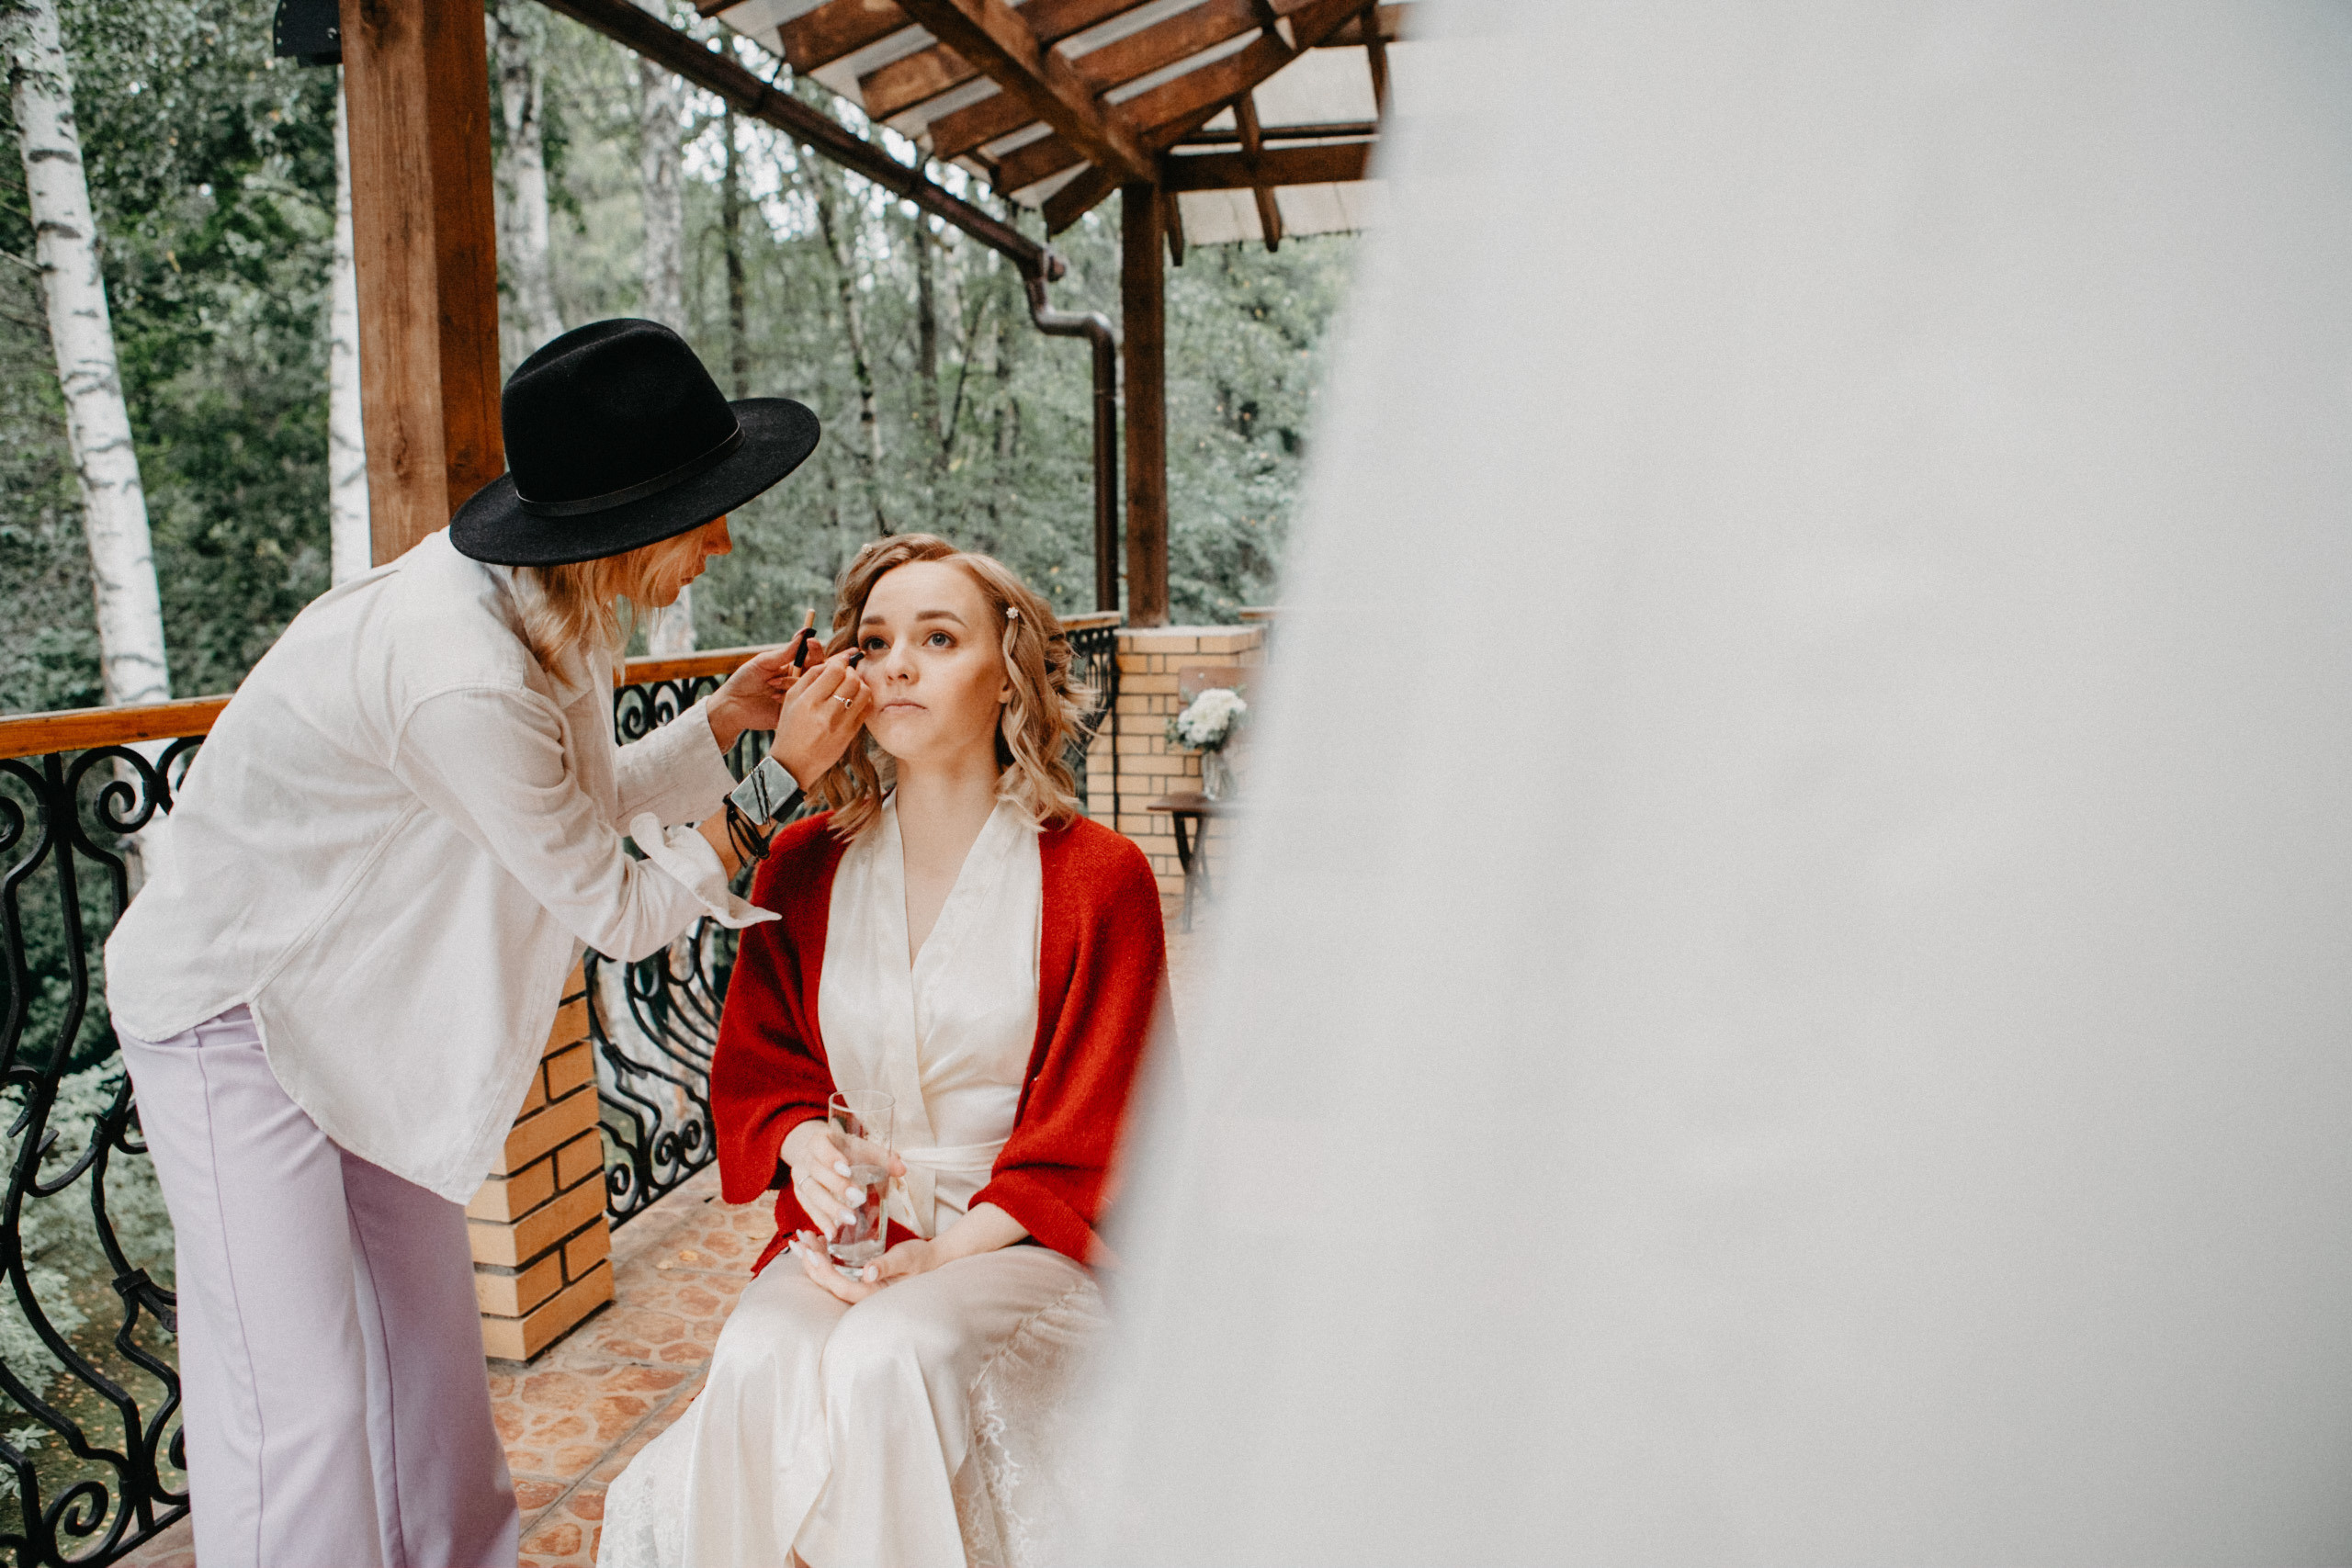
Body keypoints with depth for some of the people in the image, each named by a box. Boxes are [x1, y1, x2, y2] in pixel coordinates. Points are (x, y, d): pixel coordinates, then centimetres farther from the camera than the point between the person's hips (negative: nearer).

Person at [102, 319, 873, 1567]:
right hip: (234, 1002, -9)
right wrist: (784, 771, -19)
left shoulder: (537, 606, -9)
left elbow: (576, 809, 4)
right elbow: (620, 912, -24)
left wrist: (720, 722, -6)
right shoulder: (462, 683, -36)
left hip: (354, 996, 9)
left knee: (424, 1329, 18)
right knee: (297, 1397, -4)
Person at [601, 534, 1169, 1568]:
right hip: (848, 1229, 3)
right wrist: (805, 1145, -11)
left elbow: (1089, 1133, -6)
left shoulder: (1098, 878, -7)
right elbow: (753, 1066, 12)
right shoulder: (802, 867, 4)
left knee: (883, 1356, -29)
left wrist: (947, 1252, -16)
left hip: (1021, 1239, -3)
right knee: (757, 1364, -26)